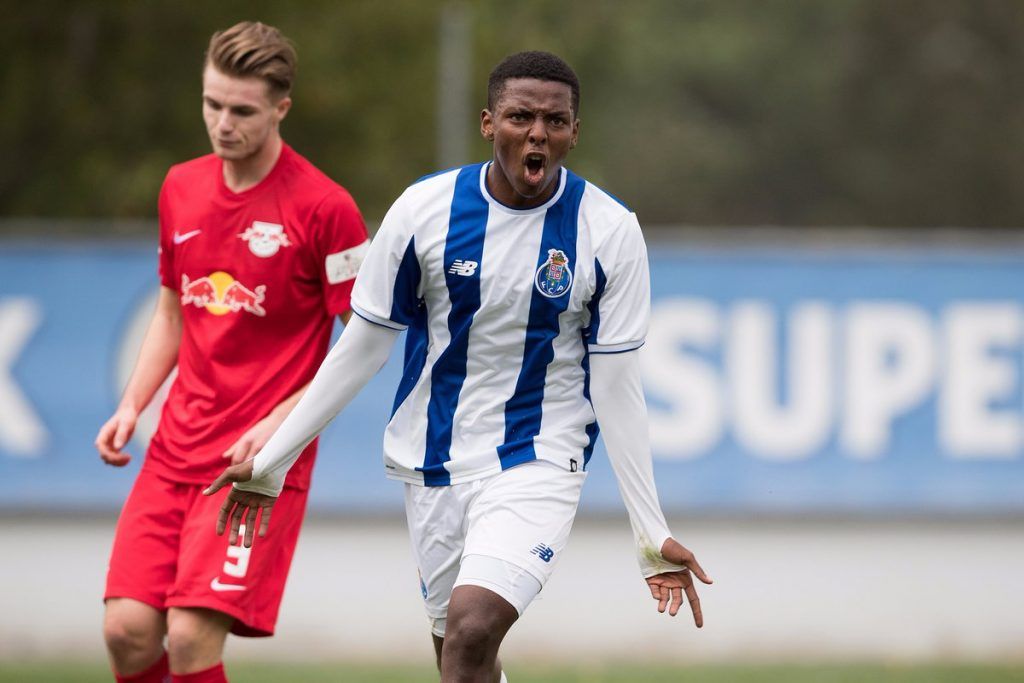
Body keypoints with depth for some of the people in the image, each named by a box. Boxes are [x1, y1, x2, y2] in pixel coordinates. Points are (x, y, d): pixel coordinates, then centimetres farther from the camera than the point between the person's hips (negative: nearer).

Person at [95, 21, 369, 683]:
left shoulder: (323, 207, -10)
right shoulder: (181, 188, 9)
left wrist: (281, 424, -16)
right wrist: (132, 406, 9)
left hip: (262, 461, -6)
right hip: (176, 448, 6)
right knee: (128, 630, -6)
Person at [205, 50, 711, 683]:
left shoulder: (610, 231, -9)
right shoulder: (425, 209, -6)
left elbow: (615, 387, -4)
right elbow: (363, 347, 3)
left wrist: (652, 536, -7)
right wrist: (272, 462, 4)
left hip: (540, 464, -3)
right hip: (436, 460, 3)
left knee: (473, 628, -25)